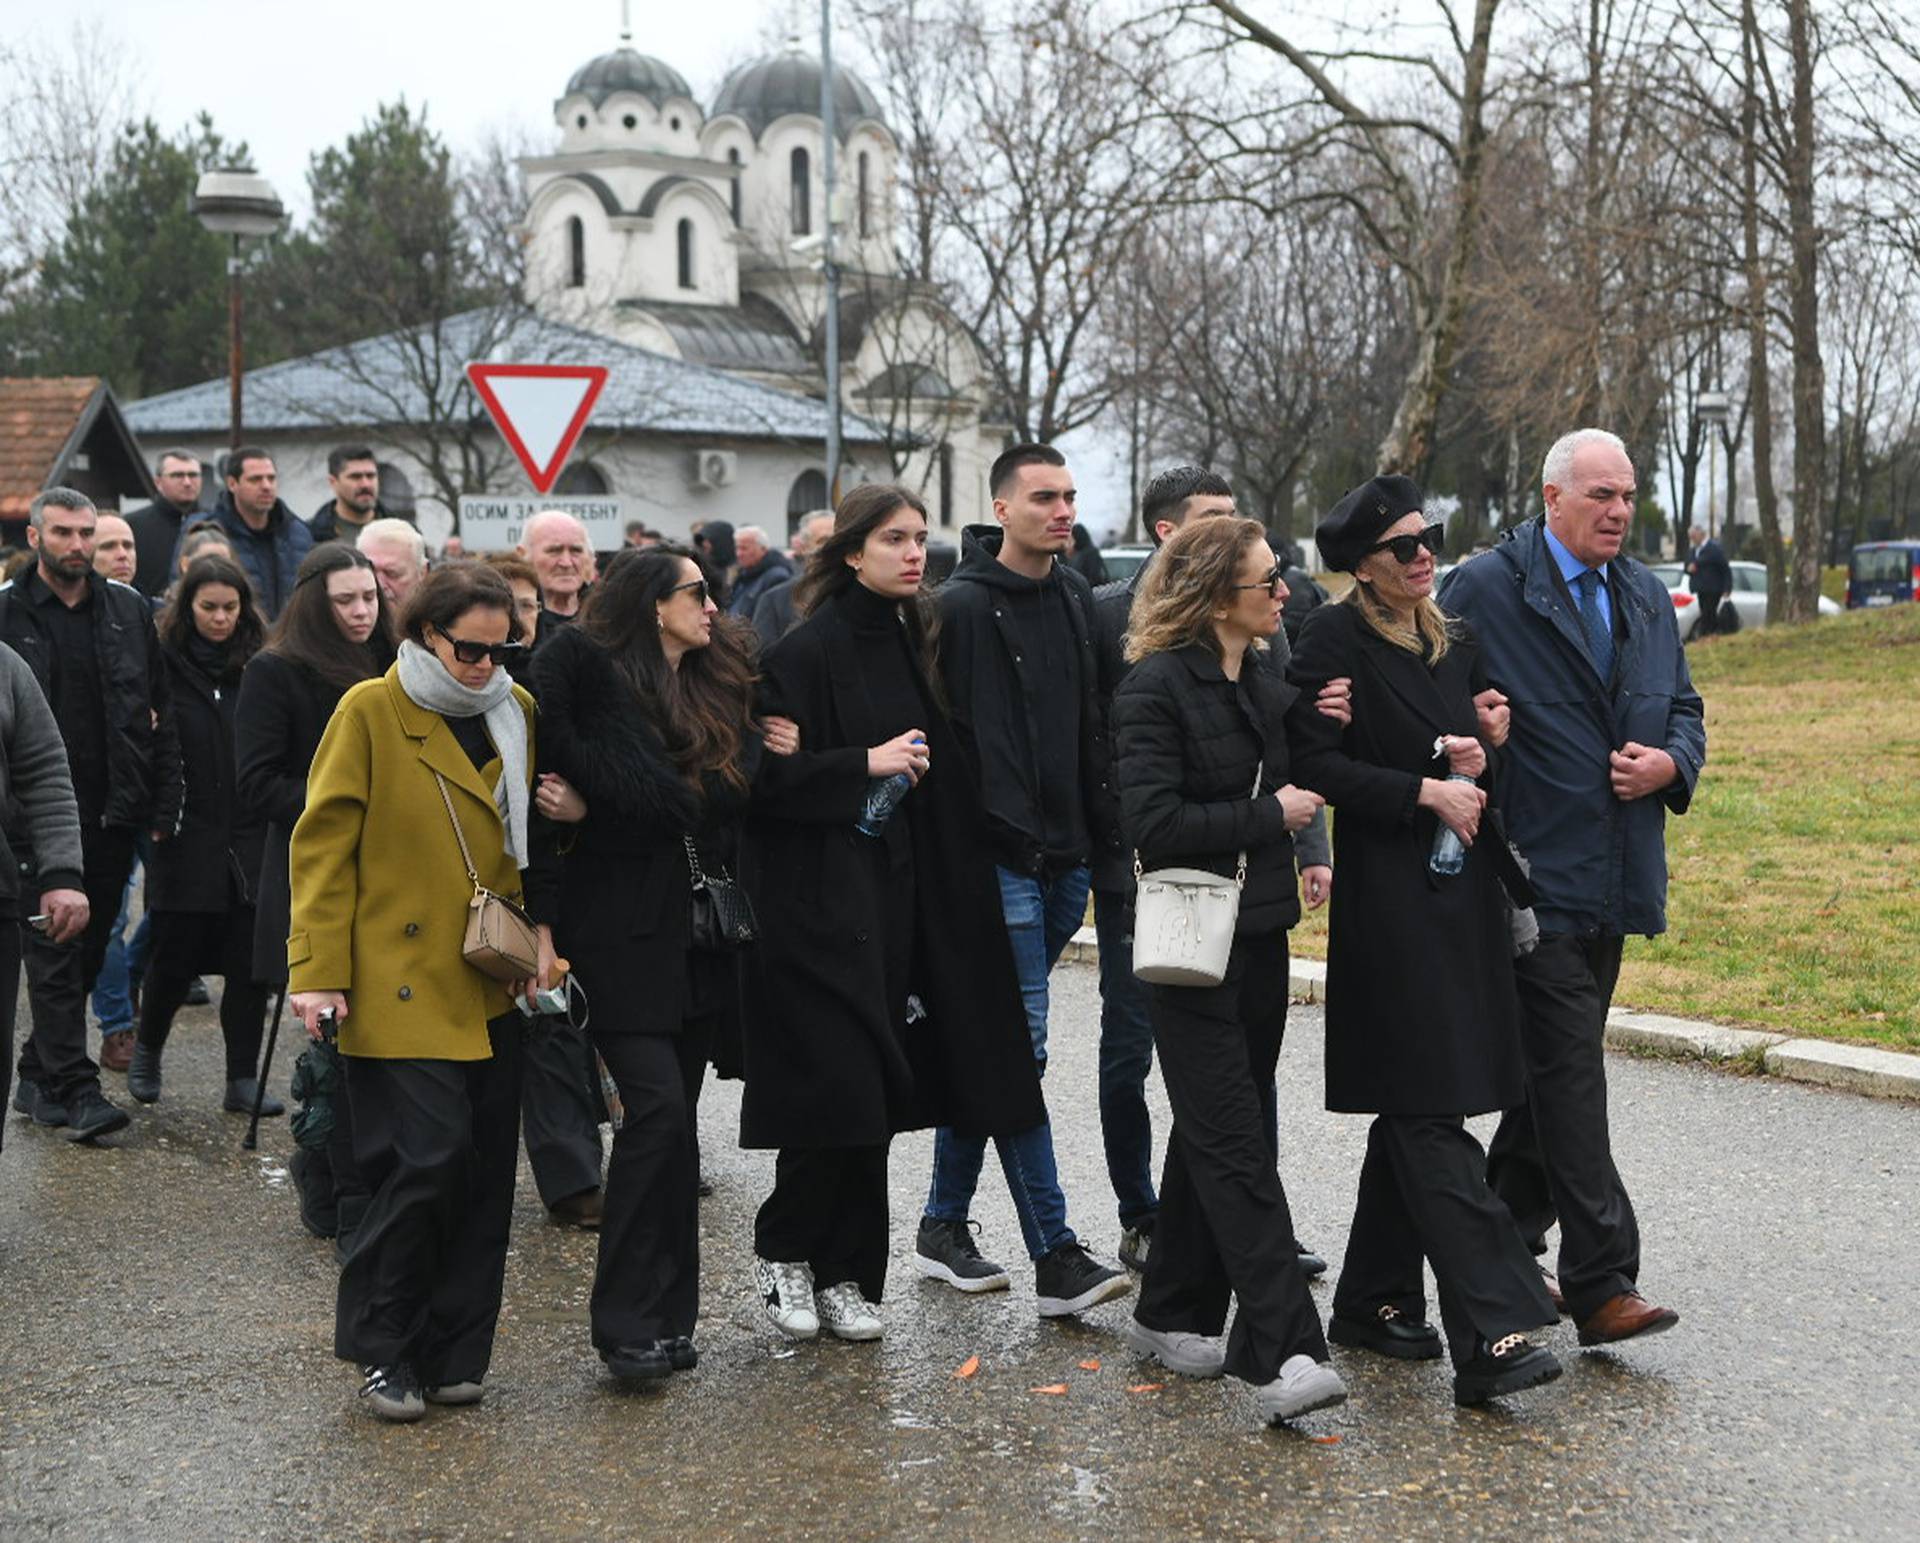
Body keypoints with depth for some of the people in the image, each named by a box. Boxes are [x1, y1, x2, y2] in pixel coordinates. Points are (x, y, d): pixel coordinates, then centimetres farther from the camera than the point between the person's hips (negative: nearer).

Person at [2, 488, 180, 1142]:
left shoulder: (129, 611, 8)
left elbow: (161, 713, 9)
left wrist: (163, 807, 3)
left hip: (113, 813, 4)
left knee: (87, 953, 10)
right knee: (56, 957, -5)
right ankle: (76, 1088, -3)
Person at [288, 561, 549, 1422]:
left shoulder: (517, 713, 11)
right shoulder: (370, 714, -4)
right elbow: (323, 849, -5)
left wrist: (542, 938, 6)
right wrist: (319, 973, -11)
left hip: (492, 988, 6)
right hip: (399, 986, -5)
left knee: (485, 1172, 6)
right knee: (428, 1157, -12)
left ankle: (450, 1355, 18)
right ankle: (382, 1351, 6)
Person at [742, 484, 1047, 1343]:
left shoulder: (913, 643, 12)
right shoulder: (808, 651, -10)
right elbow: (767, 775, -15)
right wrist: (867, 764, -18)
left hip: (899, 898, 7)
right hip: (823, 899, -7)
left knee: (876, 1094, 7)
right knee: (839, 1087, -9)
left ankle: (843, 1274, 16)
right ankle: (782, 1252, 12)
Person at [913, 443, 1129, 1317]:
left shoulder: (1079, 600, 13)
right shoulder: (966, 606, -9)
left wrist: (1100, 828, 15)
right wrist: (971, 839, -17)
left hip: (1065, 854, 7)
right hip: (1000, 856, -7)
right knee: (1019, 1050, -8)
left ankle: (944, 1224, 24)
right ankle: (1055, 1257, -8)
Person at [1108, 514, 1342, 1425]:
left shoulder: (1270, 692, 12)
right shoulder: (1157, 688, -12)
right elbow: (1153, 821, -20)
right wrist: (1269, 817, -16)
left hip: (1261, 939, 8)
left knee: (1214, 1137, 14)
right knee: (1238, 1151, -11)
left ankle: (1171, 1315, 25)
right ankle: (1284, 1352, -14)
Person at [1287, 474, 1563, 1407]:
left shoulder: (1457, 643, 14)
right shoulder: (1335, 639, -7)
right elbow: (1317, 764, -14)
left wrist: (1477, 762, -1)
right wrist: (1427, 791, -16)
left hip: (1464, 894, 8)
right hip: (1388, 900, -8)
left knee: (1416, 1112, 12)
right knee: (1431, 1118, -11)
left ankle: (1375, 1299, 24)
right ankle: (1490, 1333, -16)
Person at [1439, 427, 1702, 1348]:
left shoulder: (1646, 598, 14)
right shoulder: (1484, 589, -8)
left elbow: (1685, 710, 19)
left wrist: (1670, 764, 0)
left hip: (1615, 882, 7)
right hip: (1538, 880, -7)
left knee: (1552, 1069, 15)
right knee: (1569, 1073, -10)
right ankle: (1601, 1286, -9)